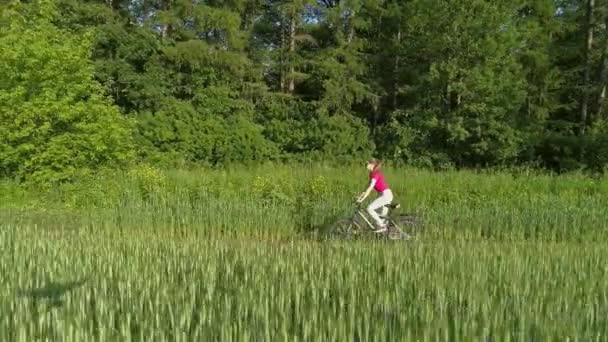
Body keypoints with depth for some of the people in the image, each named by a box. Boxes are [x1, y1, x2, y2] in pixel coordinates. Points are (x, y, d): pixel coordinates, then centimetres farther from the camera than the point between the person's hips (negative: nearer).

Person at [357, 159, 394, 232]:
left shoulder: (375, 174, -16)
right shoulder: (372, 174, 12)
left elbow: (370, 188, -24)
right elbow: (369, 187, 15)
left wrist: (362, 199, -26)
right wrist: (361, 195, 9)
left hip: (386, 195, -10)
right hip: (384, 195, 10)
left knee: (369, 208, -17)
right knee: (382, 216, 13)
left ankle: (381, 225, -10)